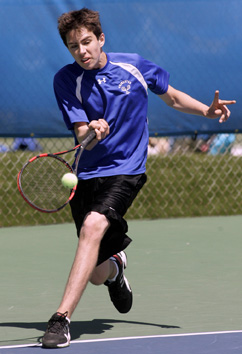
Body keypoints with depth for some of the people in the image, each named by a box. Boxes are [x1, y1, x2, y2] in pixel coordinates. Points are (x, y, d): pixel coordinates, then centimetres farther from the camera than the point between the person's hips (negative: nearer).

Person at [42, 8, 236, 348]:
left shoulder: (134, 66, -2)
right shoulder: (66, 79, -5)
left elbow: (173, 97, 15)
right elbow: (81, 135, -12)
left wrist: (208, 110, -2)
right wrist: (92, 131, -36)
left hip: (125, 170, -2)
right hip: (86, 175, 2)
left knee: (93, 224, -31)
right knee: (96, 275, 4)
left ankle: (61, 318, -34)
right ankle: (115, 266, 46)